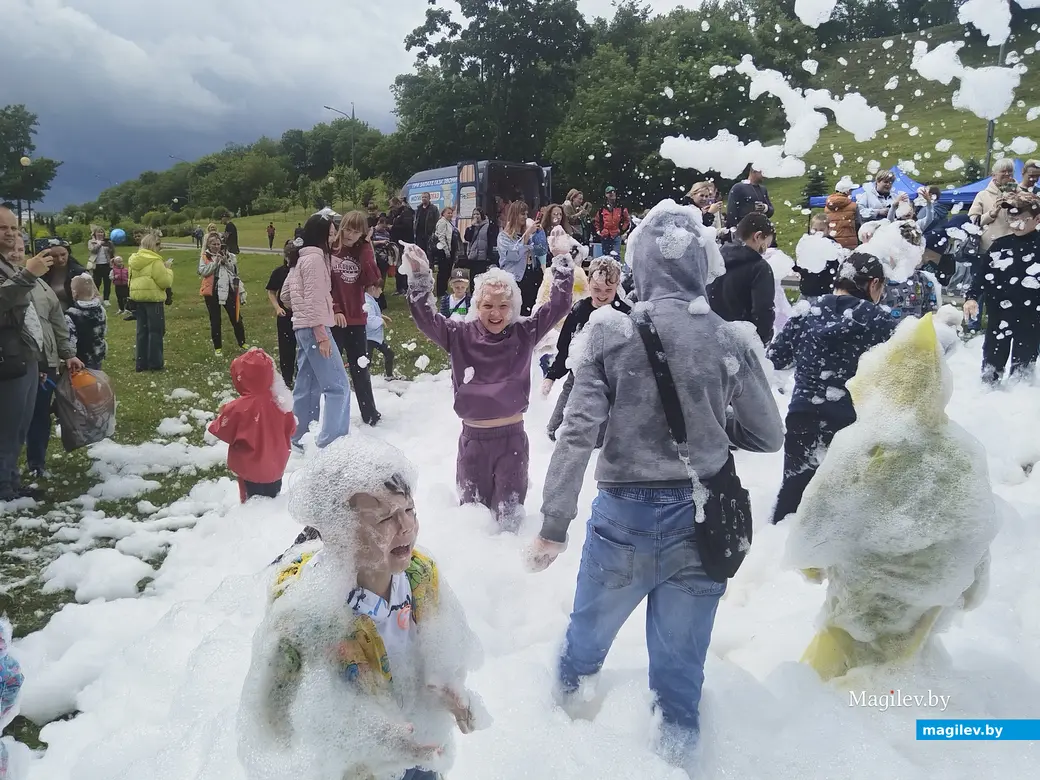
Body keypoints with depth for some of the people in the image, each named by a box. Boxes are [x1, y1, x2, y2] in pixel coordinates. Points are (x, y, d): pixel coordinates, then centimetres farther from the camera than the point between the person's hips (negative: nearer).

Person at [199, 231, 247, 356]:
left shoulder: (228, 255, 6)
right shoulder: (204, 257, 1)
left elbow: (235, 270, 0)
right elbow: (203, 272, -12)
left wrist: (226, 261, -13)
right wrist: (215, 262, -17)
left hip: (228, 290, 1)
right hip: (212, 292, -1)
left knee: (236, 317, 7)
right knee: (215, 320, 7)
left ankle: (242, 343, 21)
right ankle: (217, 347, 16)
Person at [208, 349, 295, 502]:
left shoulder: (238, 408, -25)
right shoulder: (279, 400, -11)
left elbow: (223, 432, -10)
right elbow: (290, 429, 1)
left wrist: (224, 413, 6)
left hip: (251, 468, -5)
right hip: (275, 464, 5)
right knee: (273, 497, 22)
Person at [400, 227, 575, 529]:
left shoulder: (525, 333, -3)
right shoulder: (460, 335, -4)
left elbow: (558, 305, -7)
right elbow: (426, 318, -13)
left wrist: (562, 259, -14)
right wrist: (419, 276, -25)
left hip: (512, 437, 0)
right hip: (473, 438, 1)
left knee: (509, 516, 10)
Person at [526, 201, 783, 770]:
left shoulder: (612, 334, -13)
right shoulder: (732, 341, -8)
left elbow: (577, 435, -15)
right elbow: (769, 437, 0)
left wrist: (553, 527, -9)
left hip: (626, 514, 0)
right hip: (703, 516, 1)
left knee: (591, 623, 26)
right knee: (681, 654, 18)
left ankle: (568, 693, 53)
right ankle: (676, 745, 37)